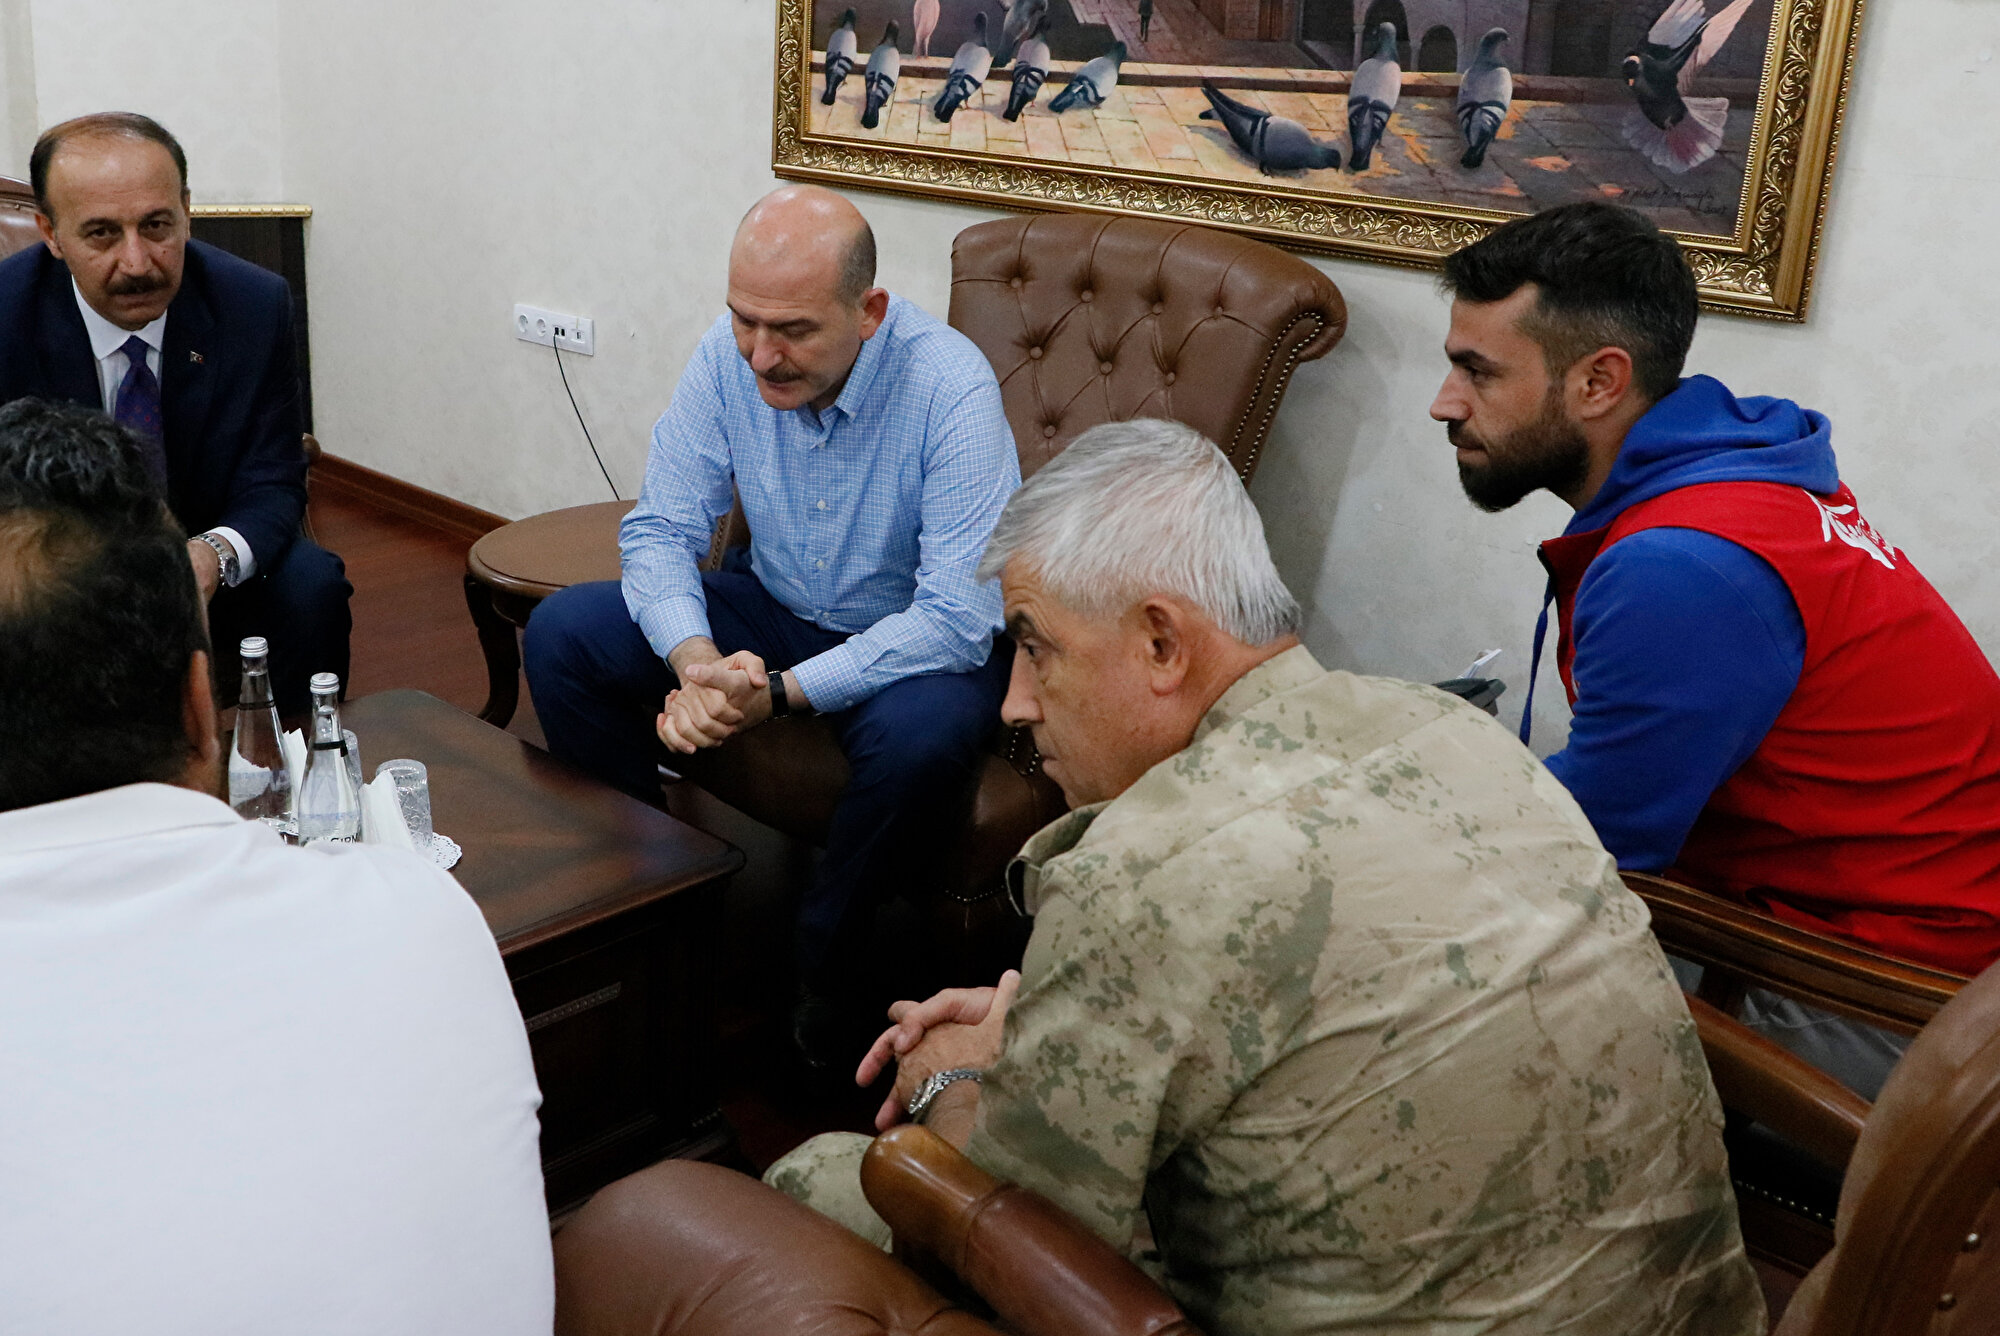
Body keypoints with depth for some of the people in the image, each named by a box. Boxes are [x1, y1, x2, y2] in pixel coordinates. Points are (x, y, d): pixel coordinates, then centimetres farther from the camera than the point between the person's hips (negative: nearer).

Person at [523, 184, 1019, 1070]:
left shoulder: (949, 386, -27)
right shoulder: (729, 356, -13)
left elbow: (960, 617, -29)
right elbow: (660, 530, -7)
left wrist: (781, 693, -35)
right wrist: (697, 659, -28)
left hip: (908, 637, -4)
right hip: (773, 608, 5)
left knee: (924, 733, -38)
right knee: (561, 634, -10)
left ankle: (826, 953, -9)